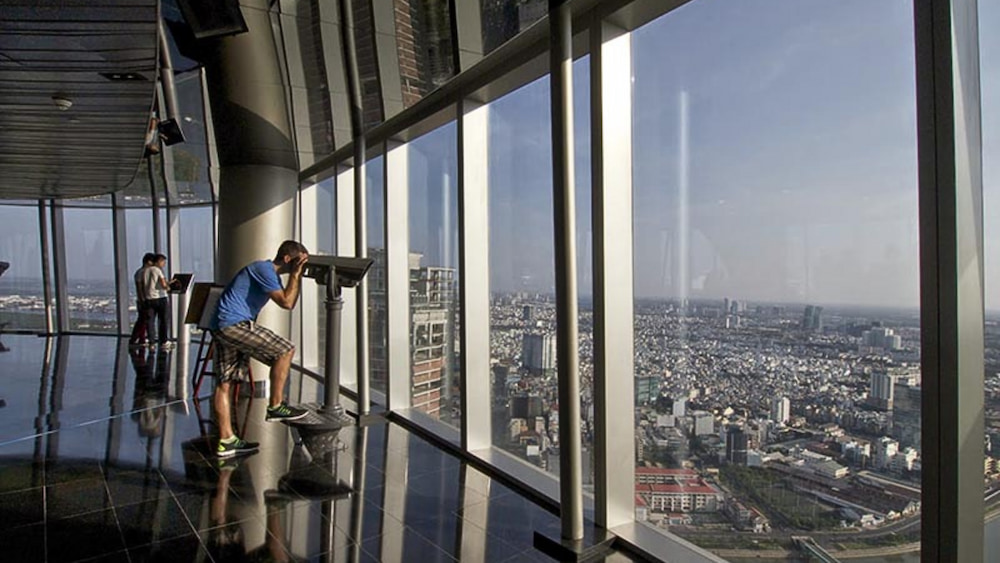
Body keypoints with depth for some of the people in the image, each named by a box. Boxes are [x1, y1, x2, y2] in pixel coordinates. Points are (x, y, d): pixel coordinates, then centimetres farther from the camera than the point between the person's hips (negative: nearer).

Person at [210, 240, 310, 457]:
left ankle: (226, 440, 12)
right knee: (285, 350, -8)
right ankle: (276, 406, -2)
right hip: (234, 323, -11)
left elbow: (290, 303, 20)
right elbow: (286, 302, -19)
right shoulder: (264, 269, -10)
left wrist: (298, 276, 12)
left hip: (222, 327, 11)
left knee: (224, 383, 8)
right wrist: (295, 275, -9)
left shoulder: (269, 273, 21)